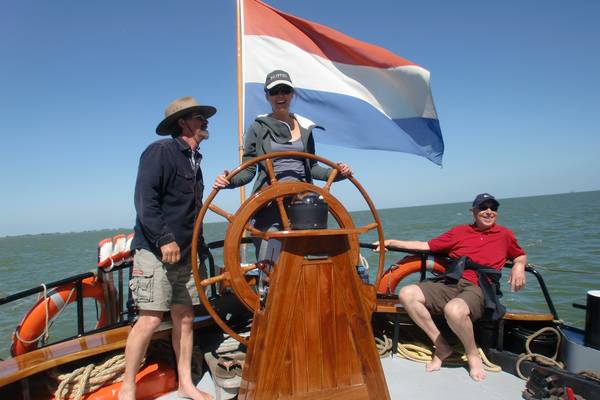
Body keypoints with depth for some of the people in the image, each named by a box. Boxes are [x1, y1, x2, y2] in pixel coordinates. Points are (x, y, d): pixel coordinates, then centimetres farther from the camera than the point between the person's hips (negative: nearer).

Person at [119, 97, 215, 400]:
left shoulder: (193, 160, 18)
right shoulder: (161, 151, -8)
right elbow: (145, 198, -18)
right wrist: (165, 239, -24)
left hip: (184, 255, 8)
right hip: (155, 252, -8)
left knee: (184, 318, 10)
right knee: (151, 319, -7)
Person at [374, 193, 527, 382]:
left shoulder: (505, 235, 17)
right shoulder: (460, 231, 18)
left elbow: (521, 256, 32)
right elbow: (425, 246, 15)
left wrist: (519, 266, 6)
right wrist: (391, 242, 8)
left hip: (478, 289, -3)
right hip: (449, 284, 4)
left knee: (454, 310, -38)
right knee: (407, 294, -20)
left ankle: (473, 355, -6)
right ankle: (442, 346, -7)